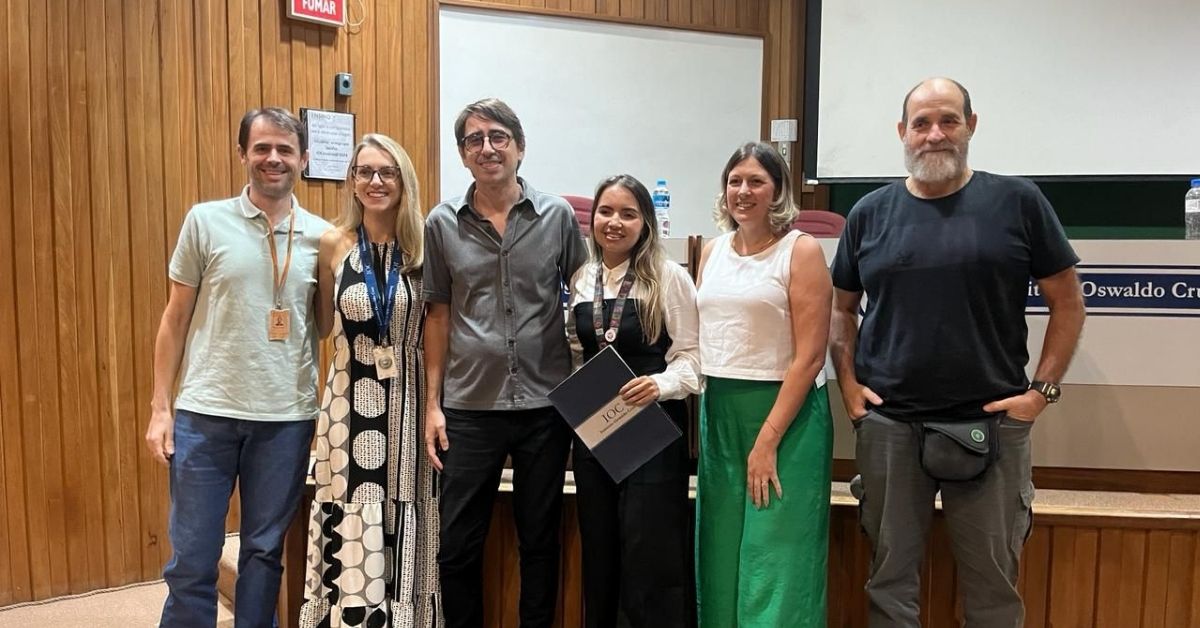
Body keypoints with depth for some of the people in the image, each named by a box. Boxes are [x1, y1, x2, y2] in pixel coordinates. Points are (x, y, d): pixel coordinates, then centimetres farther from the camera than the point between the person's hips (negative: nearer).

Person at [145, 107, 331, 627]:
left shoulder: (321, 236, 3)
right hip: (206, 413, -1)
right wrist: (160, 406, 0)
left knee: (265, 552, 14)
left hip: (287, 418, 1)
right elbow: (175, 319, 4)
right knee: (192, 559, 7)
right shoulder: (205, 221, 0)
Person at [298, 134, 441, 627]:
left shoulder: (423, 247, 0)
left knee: (401, 537, 10)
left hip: (407, 407, 1)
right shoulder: (333, 244, 0)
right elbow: (321, 326, 9)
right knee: (350, 538, 3)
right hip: (350, 405, 0)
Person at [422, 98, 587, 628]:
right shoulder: (442, 223, 2)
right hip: (468, 408, 1)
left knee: (540, 540, 13)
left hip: (546, 404, 0)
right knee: (457, 545, 8)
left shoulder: (558, 216, 0)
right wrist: (432, 403, 2)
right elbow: (438, 315, 6)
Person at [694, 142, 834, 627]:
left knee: (777, 561, 1)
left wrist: (768, 440, -16)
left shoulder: (801, 251, -7)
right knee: (720, 554, 13)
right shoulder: (713, 251, 10)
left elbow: (809, 357, -13)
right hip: (717, 412, 6)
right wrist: (699, 415, 6)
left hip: (786, 414, -5)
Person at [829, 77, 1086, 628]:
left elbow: (1067, 302, 4)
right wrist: (847, 382, 1)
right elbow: (841, 308, 13)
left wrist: (1043, 389, -4)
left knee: (993, 582, 11)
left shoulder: (1017, 202, 0)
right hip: (888, 423, 1)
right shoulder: (870, 213, 6)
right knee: (891, 575, 12)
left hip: (992, 423, -1)